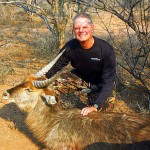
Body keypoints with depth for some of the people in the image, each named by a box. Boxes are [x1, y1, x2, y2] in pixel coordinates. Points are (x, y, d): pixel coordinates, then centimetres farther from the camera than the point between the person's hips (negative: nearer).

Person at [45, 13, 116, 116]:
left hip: (100, 85, -2)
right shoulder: (70, 47, -23)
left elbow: (108, 81, -33)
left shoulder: (106, 49, -32)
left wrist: (95, 106, -43)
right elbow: (56, 68, -10)